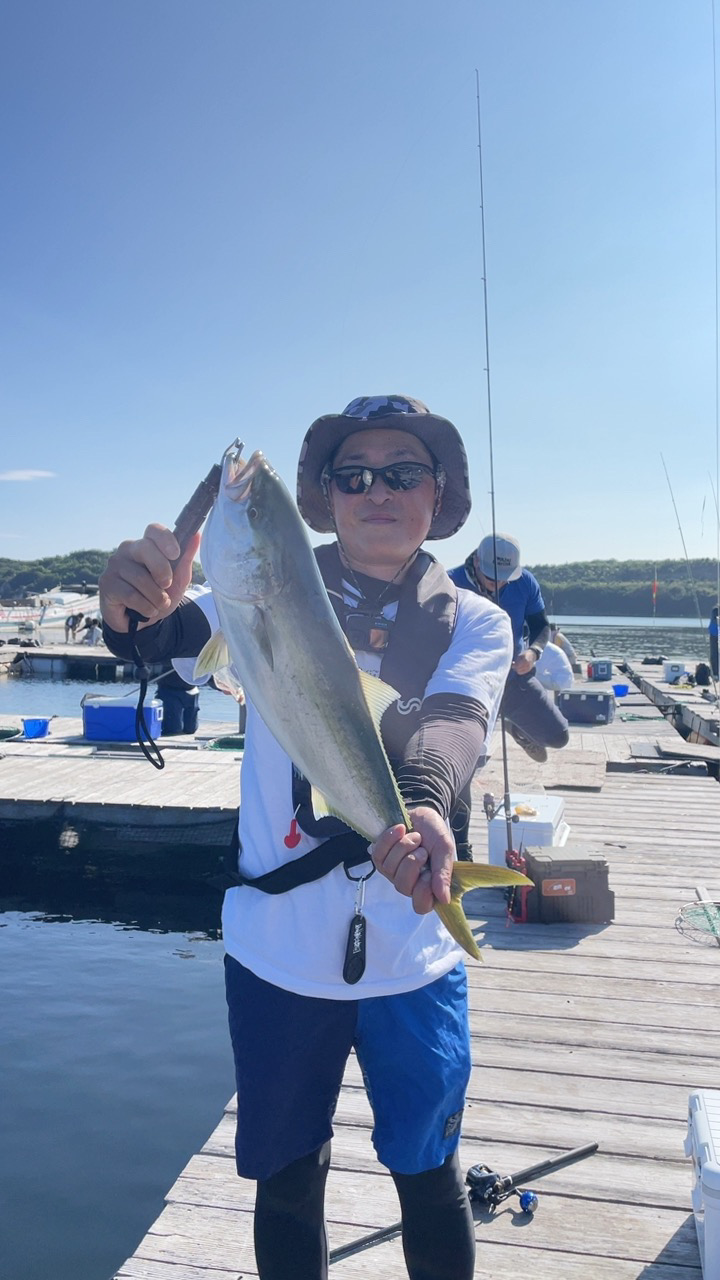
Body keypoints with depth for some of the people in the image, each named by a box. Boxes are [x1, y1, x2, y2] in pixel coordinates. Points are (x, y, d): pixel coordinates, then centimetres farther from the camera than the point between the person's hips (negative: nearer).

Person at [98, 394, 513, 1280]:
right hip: (277, 950, 0)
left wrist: (424, 805, -41)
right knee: (287, 1178, 17)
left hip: (413, 958, 0)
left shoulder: (475, 623, 0)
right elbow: (189, 630, -20)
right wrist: (134, 608, -43)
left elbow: (454, 721, -20)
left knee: (428, 1174, 17)